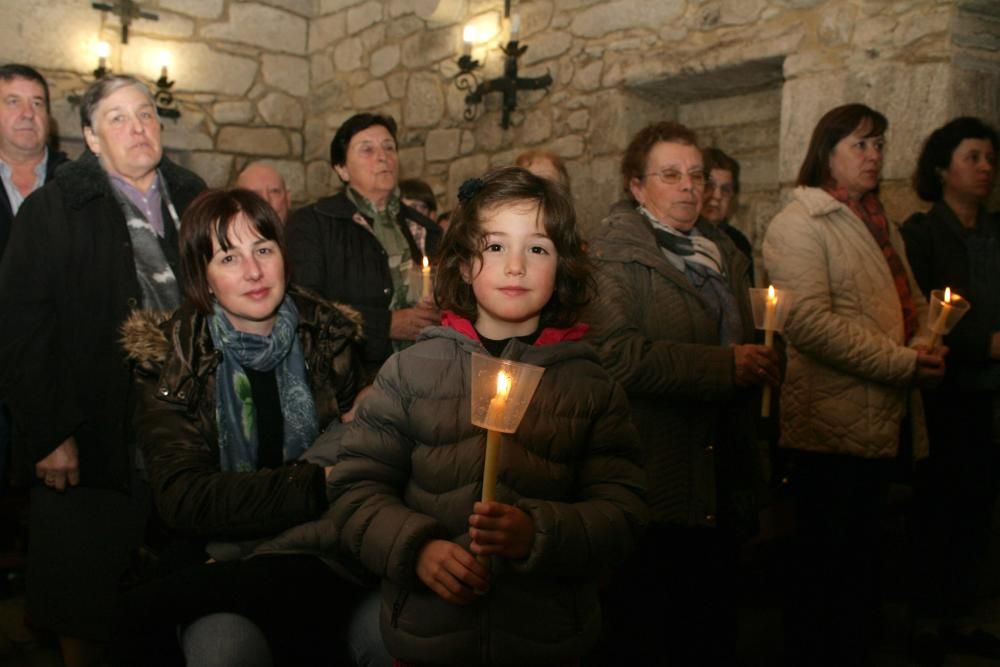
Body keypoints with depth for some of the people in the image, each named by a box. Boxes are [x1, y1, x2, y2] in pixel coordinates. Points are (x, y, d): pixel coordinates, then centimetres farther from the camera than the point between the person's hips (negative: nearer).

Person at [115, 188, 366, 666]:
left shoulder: (328, 336, 3)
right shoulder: (171, 360, -4)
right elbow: (181, 499, -15)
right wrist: (317, 484, -23)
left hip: (317, 548, 3)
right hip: (216, 548, -2)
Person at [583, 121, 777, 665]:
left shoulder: (722, 253, 17)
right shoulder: (613, 252, -8)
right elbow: (615, 354, -24)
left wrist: (760, 363, 9)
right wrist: (724, 365, -22)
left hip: (718, 491, 8)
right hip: (657, 492, -7)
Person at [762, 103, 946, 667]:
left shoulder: (881, 223, 20)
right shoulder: (800, 224, -9)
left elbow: (913, 300, 22)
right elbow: (810, 321, -20)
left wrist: (924, 343, 0)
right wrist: (902, 363, -19)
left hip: (885, 420, 8)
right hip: (834, 424, -8)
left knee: (866, 555, 17)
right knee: (827, 563, 1)